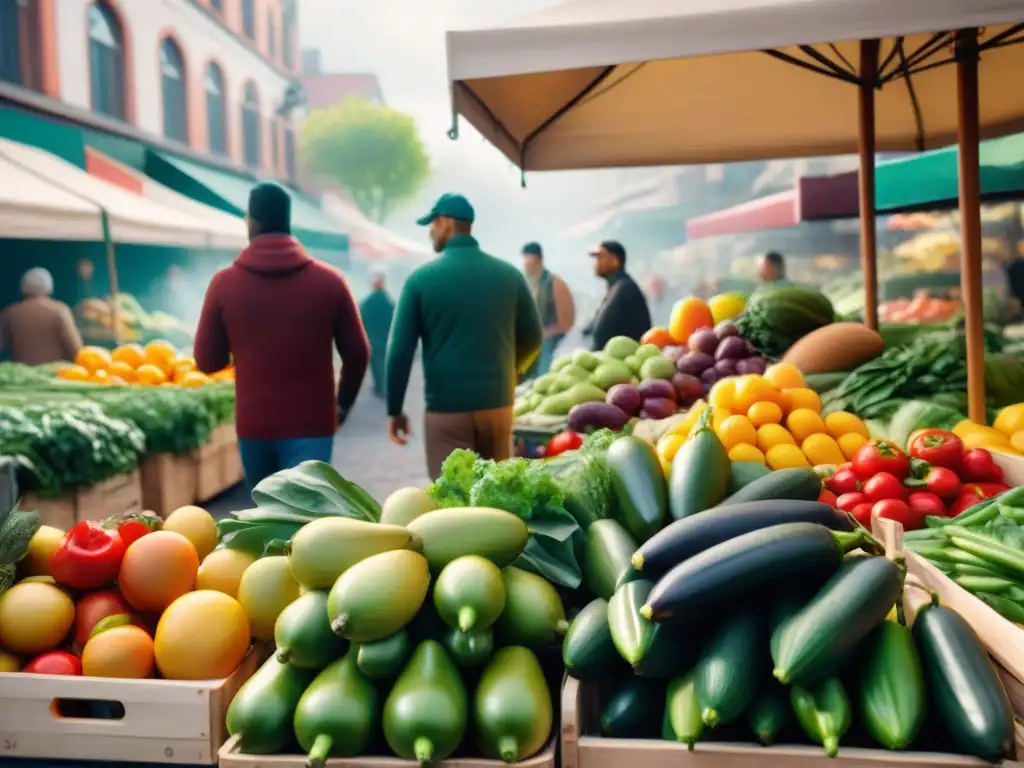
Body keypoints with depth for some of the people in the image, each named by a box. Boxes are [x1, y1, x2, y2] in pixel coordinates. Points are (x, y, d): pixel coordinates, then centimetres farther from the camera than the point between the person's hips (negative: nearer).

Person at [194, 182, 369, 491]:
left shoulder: (224, 284, -5)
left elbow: (207, 361, 2)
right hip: (311, 425, -1)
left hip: (253, 425, 2)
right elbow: (357, 354, 1)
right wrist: (343, 402, 18)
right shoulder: (329, 280, -5)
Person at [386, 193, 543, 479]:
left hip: (446, 408, -4)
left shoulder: (422, 279, -6)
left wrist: (394, 410, 3)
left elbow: (400, 350, -6)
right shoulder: (509, 274, 2)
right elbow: (533, 338, 8)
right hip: (498, 404, 4)